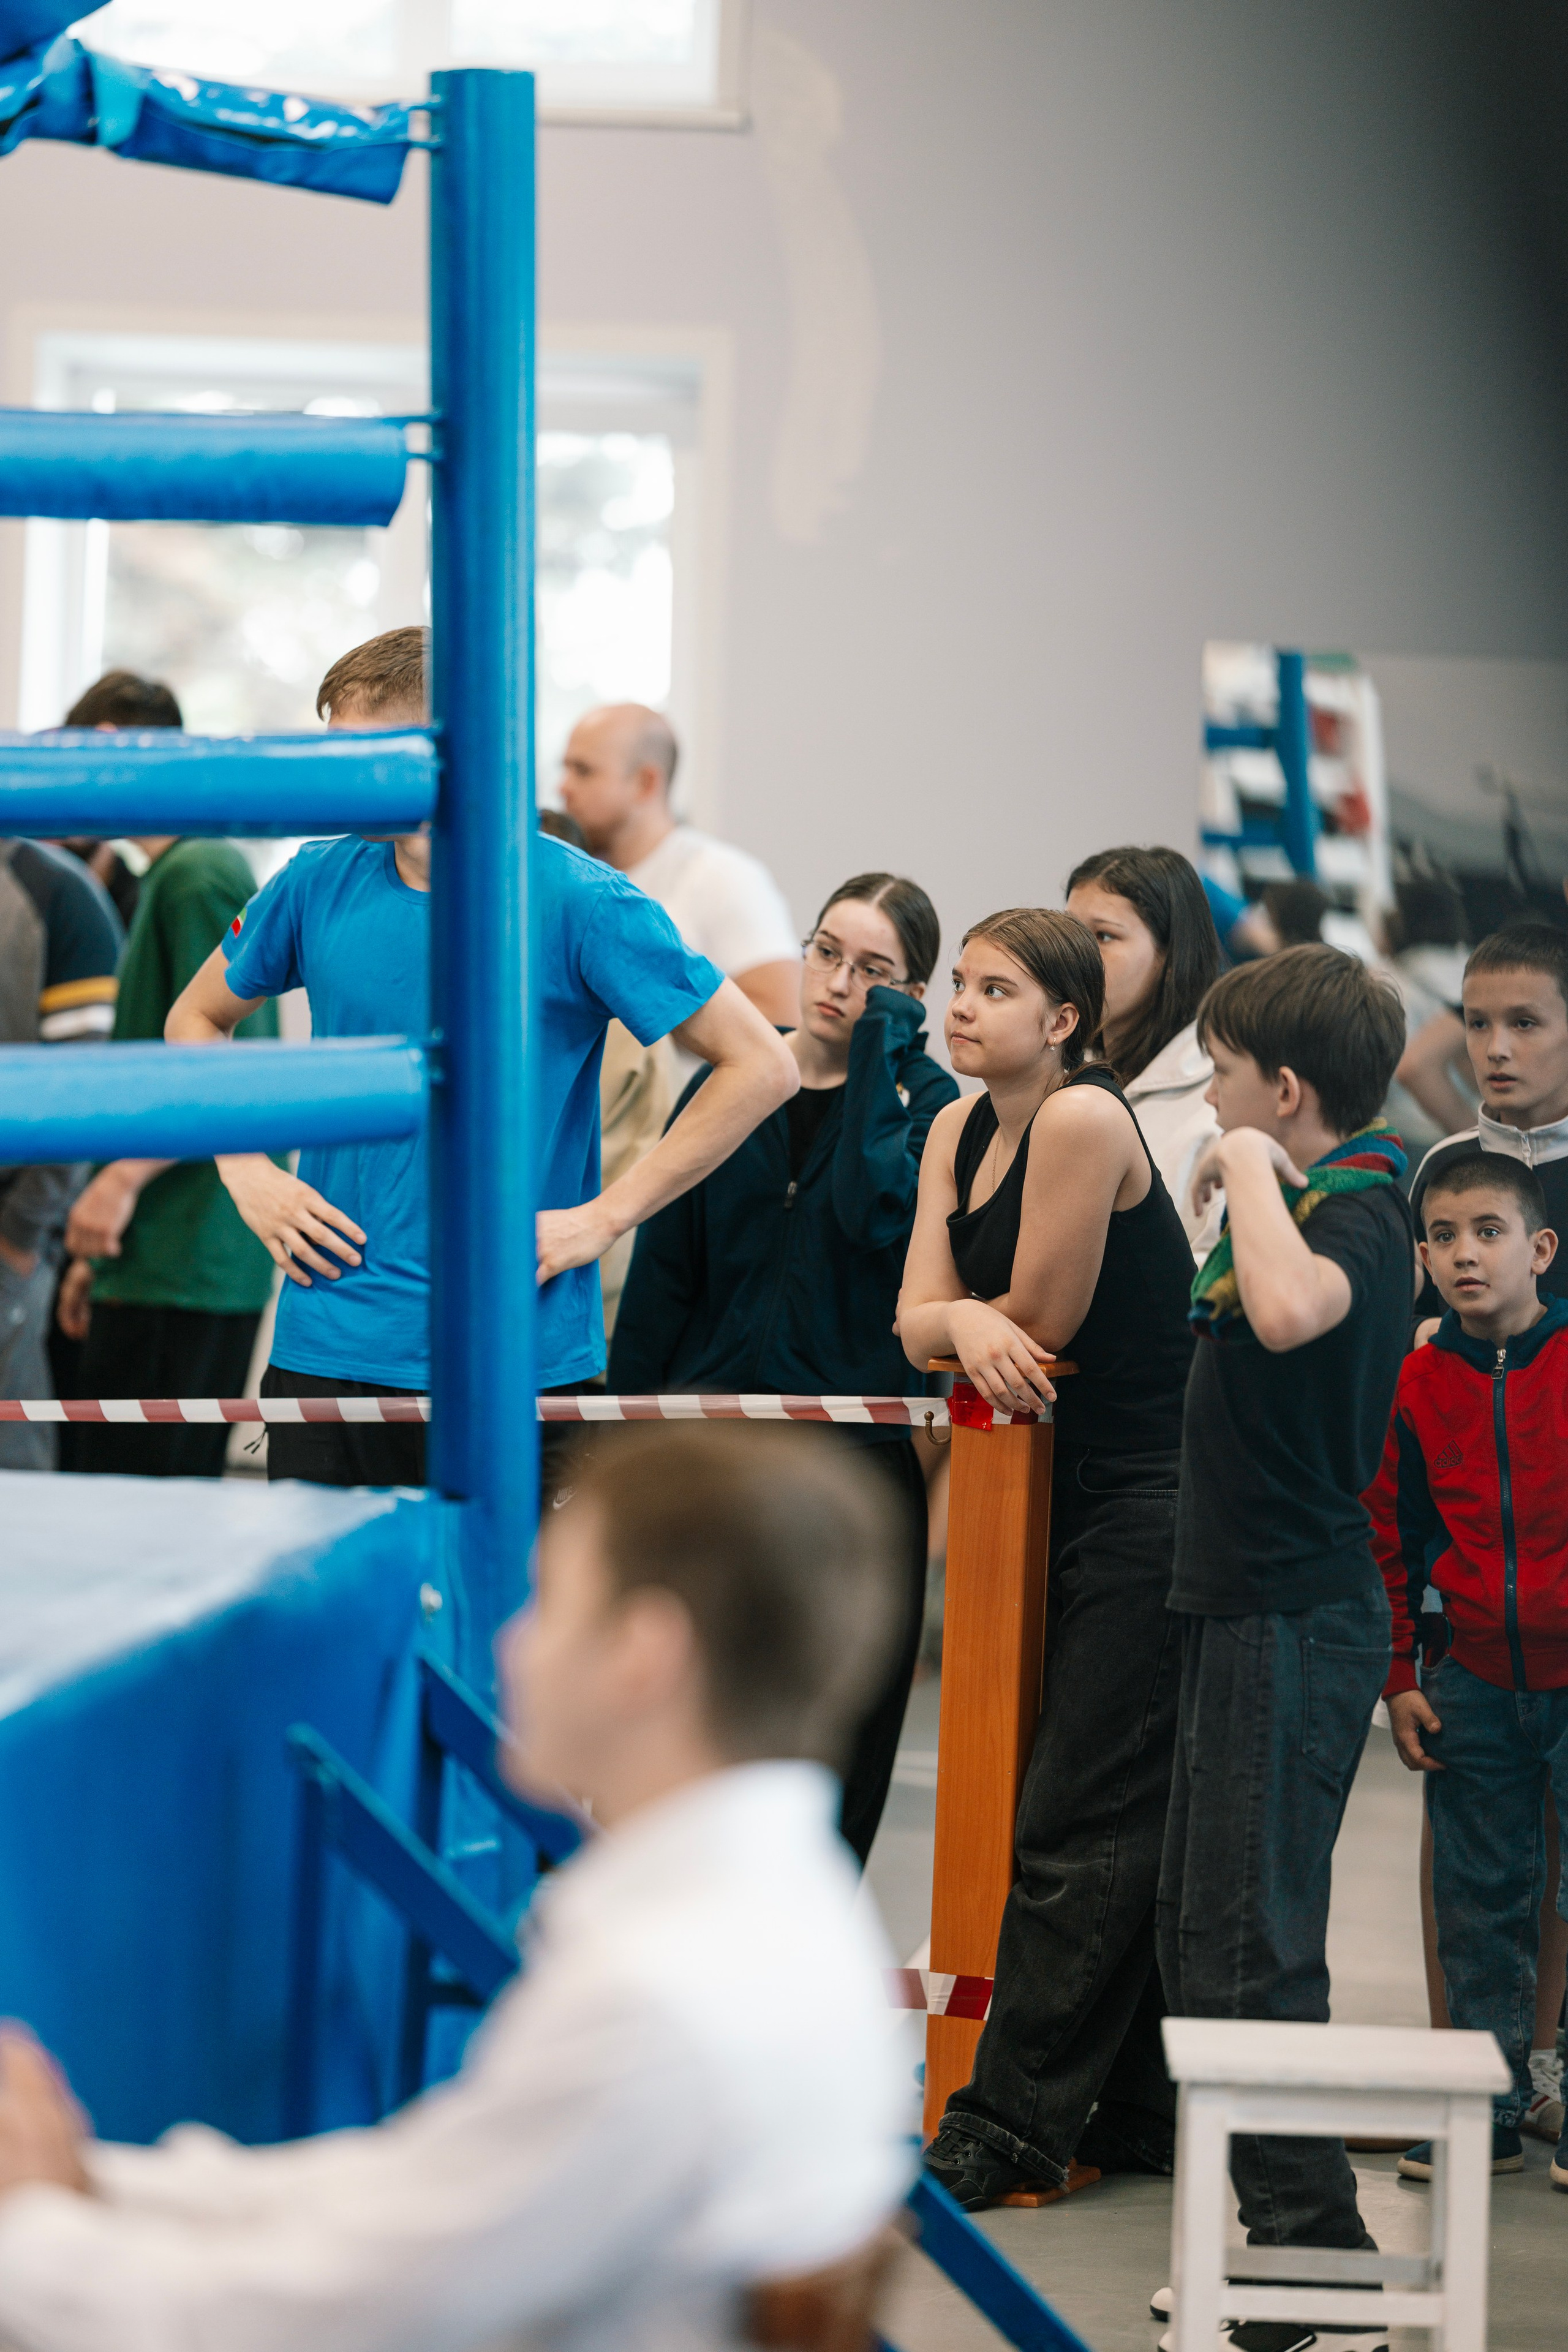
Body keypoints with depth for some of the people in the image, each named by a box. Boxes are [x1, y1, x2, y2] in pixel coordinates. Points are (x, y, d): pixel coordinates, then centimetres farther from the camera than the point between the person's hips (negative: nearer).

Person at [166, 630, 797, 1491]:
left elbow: (761, 1067, -8)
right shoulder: (319, 884, 4)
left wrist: (604, 1217, -10)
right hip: (328, 1346, 4)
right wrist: (247, 1173, 6)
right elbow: (196, 1019, 22)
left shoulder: (576, 902, -8)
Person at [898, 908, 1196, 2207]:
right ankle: (1140, 2113, 17)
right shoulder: (959, 1132, 10)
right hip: (1070, 1499, 9)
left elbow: (1044, 1319, -14)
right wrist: (969, 1324, -17)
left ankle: (1011, 2125, -5)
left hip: (1158, 1500, -9)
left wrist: (983, 1321, 6)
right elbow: (917, 1317, 4)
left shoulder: (1084, 1122, -17)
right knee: (1128, 1822, 11)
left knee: (1081, 1822, -7)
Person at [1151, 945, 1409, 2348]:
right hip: (1249, 1606, 11)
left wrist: (1254, 1168, -25)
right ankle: (1262, 2231, 22)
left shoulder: (1360, 1209, -17)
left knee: (1251, 1947, -10)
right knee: (1200, 1939, 15)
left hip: (1299, 1620, -11)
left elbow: (1292, 1309, -39)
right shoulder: (1308, 1199, 14)